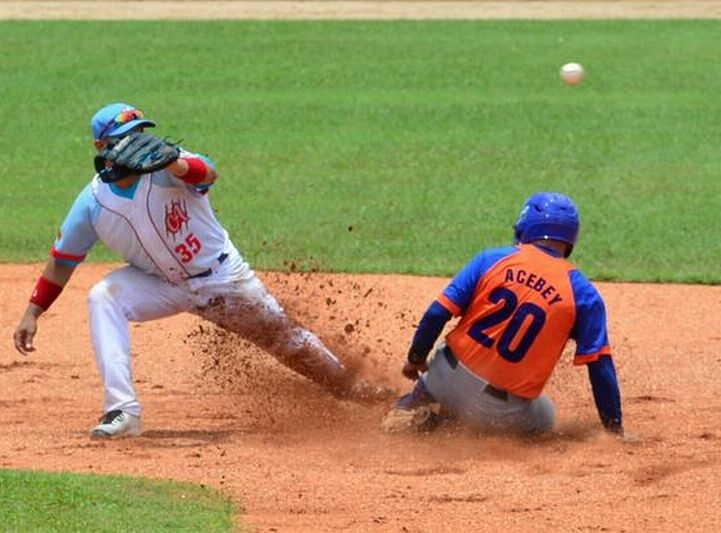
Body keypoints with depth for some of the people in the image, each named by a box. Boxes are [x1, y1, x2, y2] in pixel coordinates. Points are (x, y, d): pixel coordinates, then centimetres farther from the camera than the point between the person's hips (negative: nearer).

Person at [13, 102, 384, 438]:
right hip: (160, 283, 2)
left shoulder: (165, 170, -24)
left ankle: (355, 390, 34)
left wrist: (171, 163, -67)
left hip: (222, 276, -2)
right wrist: (32, 314, -8)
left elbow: (207, 174, -47)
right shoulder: (93, 203, -14)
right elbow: (62, 261, -4)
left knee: (285, 338, 7)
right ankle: (122, 413, -29)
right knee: (103, 299, -24)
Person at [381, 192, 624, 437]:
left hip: (448, 379, 3)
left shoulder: (491, 260, -3)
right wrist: (614, 427, 2)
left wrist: (416, 359, 10)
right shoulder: (583, 294, -4)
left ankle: (415, 405, 6)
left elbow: (437, 314, -5)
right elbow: (600, 367, -5)